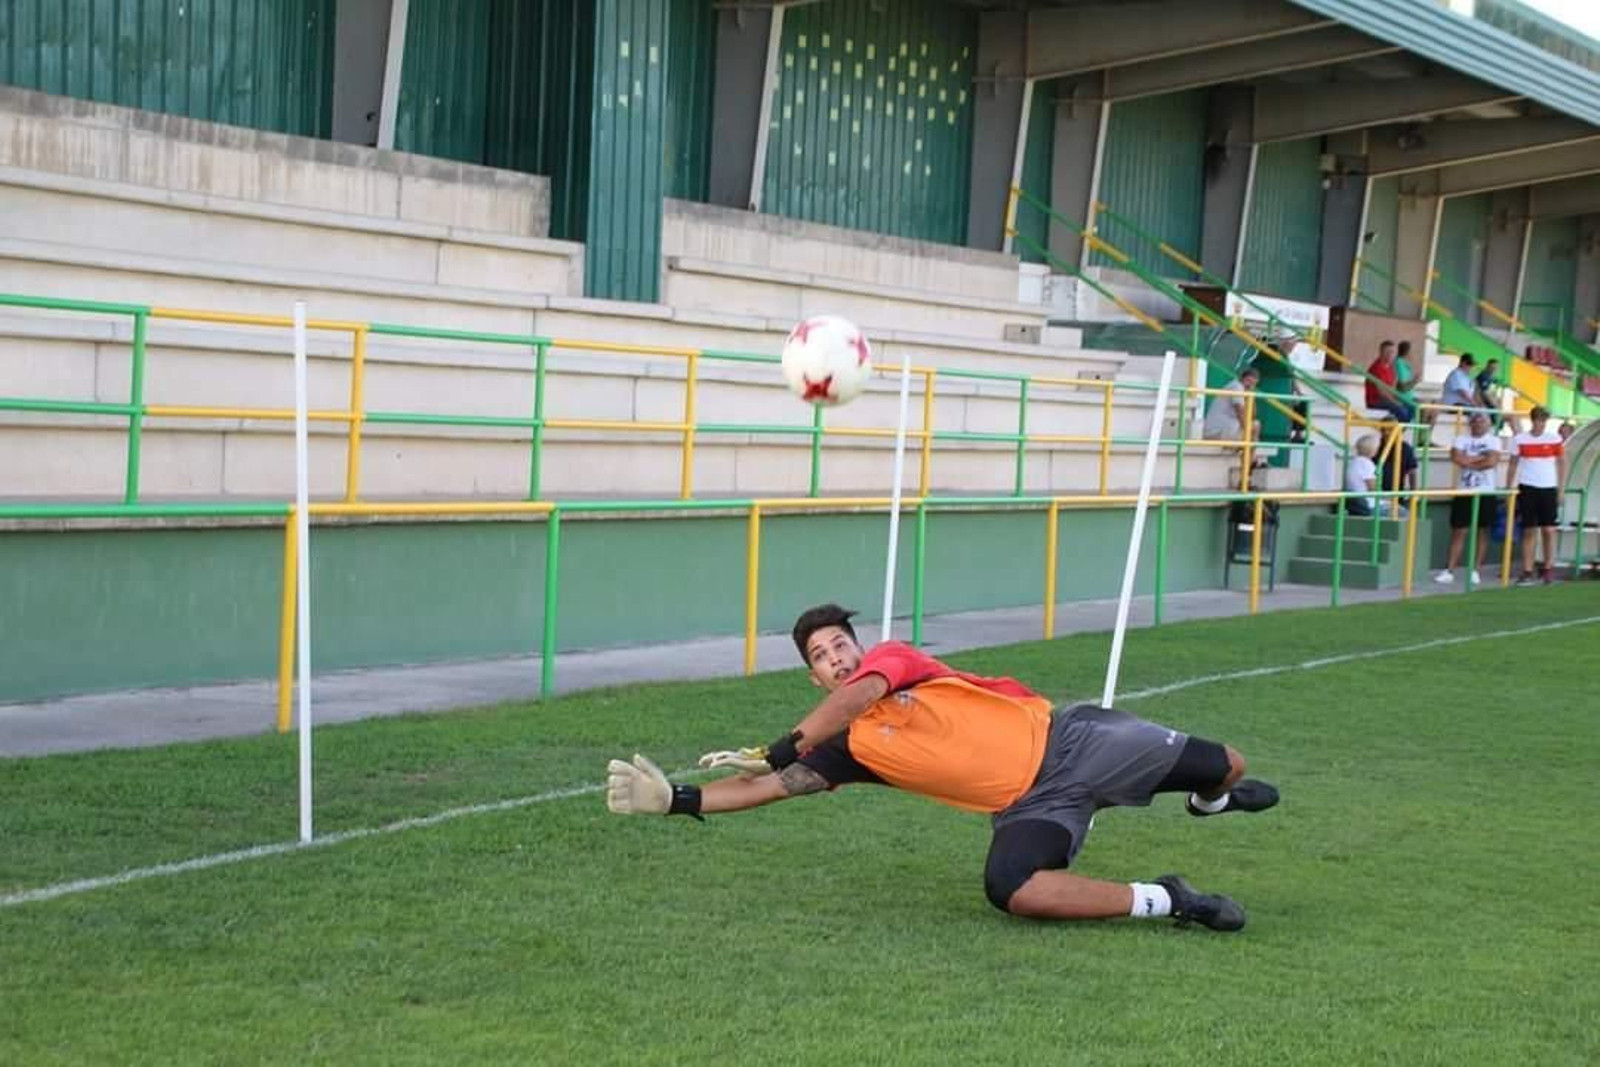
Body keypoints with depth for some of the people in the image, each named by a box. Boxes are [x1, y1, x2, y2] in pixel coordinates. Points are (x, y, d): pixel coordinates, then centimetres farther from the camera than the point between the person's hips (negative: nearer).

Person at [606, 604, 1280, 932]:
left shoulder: (894, 659, -2)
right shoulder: (850, 748, 5)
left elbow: (857, 697, -22)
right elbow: (777, 786, -1)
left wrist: (776, 750, -24)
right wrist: (675, 798, -11)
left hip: (1065, 741, -2)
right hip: (1028, 808, 2)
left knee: (1222, 767, -3)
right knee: (1011, 891, -32)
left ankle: (1213, 799, 38)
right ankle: (1162, 901, -17)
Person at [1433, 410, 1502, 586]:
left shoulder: (1493, 441, 0)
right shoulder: (1462, 439, 6)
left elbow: (1491, 462, -16)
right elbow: (1457, 458, -12)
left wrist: (1468, 461, -8)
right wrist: (1481, 458, -8)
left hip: (1485, 492, -1)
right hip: (1464, 492, 1)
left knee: (1482, 532, 4)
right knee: (1458, 532, 1)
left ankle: (1475, 571, 10)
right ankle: (1449, 571, 0)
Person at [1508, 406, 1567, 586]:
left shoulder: (1555, 439, 1)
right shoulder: (1519, 440, 0)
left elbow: (1562, 464, 6)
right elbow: (1513, 466, 7)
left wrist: (1561, 490, 2)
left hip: (1549, 489, 0)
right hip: (1527, 489, 0)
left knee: (1549, 530, 0)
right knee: (1529, 531, 1)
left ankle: (1548, 568, 11)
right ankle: (1527, 572, 4)